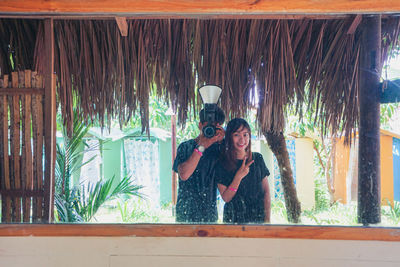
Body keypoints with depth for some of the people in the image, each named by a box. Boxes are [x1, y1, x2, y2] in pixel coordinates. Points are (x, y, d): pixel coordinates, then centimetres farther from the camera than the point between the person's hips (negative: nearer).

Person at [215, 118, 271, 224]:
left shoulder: (257, 158, 1)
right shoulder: (222, 164, -7)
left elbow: (266, 191, 4)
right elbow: (226, 198, -9)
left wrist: (267, 219, -4)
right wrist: (239, 176, -20)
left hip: (258, 217, 2)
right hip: (234, 218, -2)